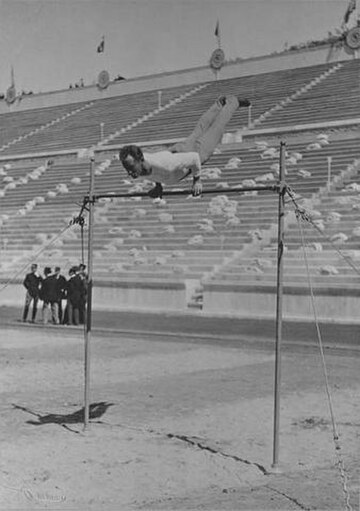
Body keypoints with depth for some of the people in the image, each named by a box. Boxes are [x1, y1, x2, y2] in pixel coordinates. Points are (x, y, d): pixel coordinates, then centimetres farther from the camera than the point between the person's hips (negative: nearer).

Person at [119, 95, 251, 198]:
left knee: (215, 131, 24)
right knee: (200, 130, 33)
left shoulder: (165, 165, -52)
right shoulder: (132, 163, -33)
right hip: (172, 151, 5)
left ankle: (232, 102, 50)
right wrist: (158, 184, -4)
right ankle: (221, 103, 58)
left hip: (196, 152, -5)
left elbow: (194, 158, -36)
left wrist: (197, 180, -27)